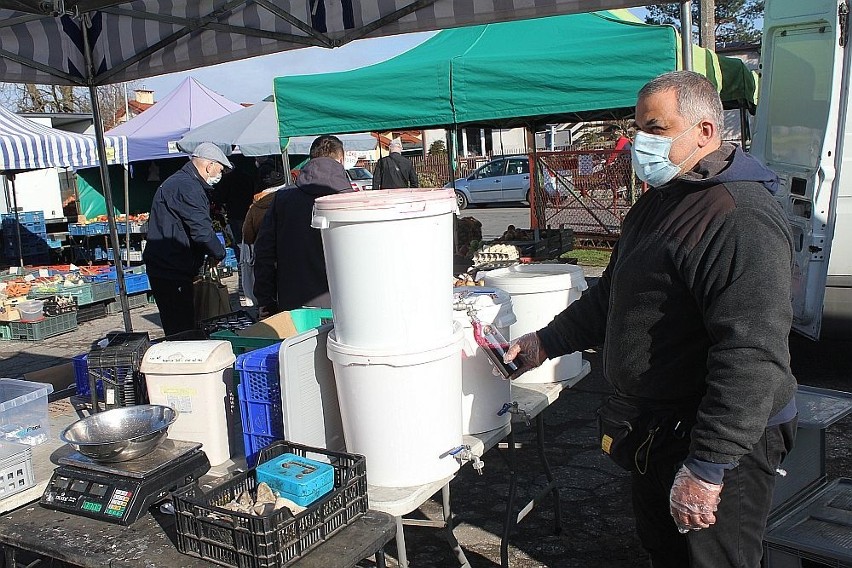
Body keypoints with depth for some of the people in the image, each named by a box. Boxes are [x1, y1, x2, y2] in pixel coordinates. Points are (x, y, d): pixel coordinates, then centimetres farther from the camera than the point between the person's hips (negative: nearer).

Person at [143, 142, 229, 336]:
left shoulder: (176, 182, 20)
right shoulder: (187, 187, -16)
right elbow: (202, 231, -22)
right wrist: (219, 254, -5)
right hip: (171, 271, -11)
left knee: (177, 329, 12)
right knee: (181, 331, -8)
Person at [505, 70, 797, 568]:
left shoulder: (742, 218, -24)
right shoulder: (658, 203, 10)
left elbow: (751, 354, -30)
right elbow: (612, 296, 21)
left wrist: (706, 468, -29)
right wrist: (546, 342, 17)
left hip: (722, 443, -9)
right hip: (654, 432, 9)